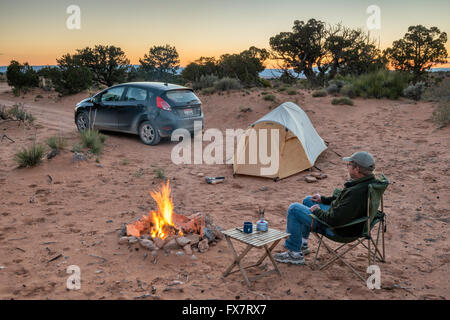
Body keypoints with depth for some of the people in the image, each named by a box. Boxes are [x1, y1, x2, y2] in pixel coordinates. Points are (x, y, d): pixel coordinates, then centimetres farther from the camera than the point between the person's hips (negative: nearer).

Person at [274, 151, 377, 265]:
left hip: (341, 230, -10)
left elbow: (335, 220, -32)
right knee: (308, 200, 25)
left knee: (294, 209, -7)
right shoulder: (369, 181, -3)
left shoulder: (356, 192, -35)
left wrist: (317, 211, -14)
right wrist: (323, 199, 14)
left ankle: (294, 253, 4)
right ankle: (302, 243, 32)